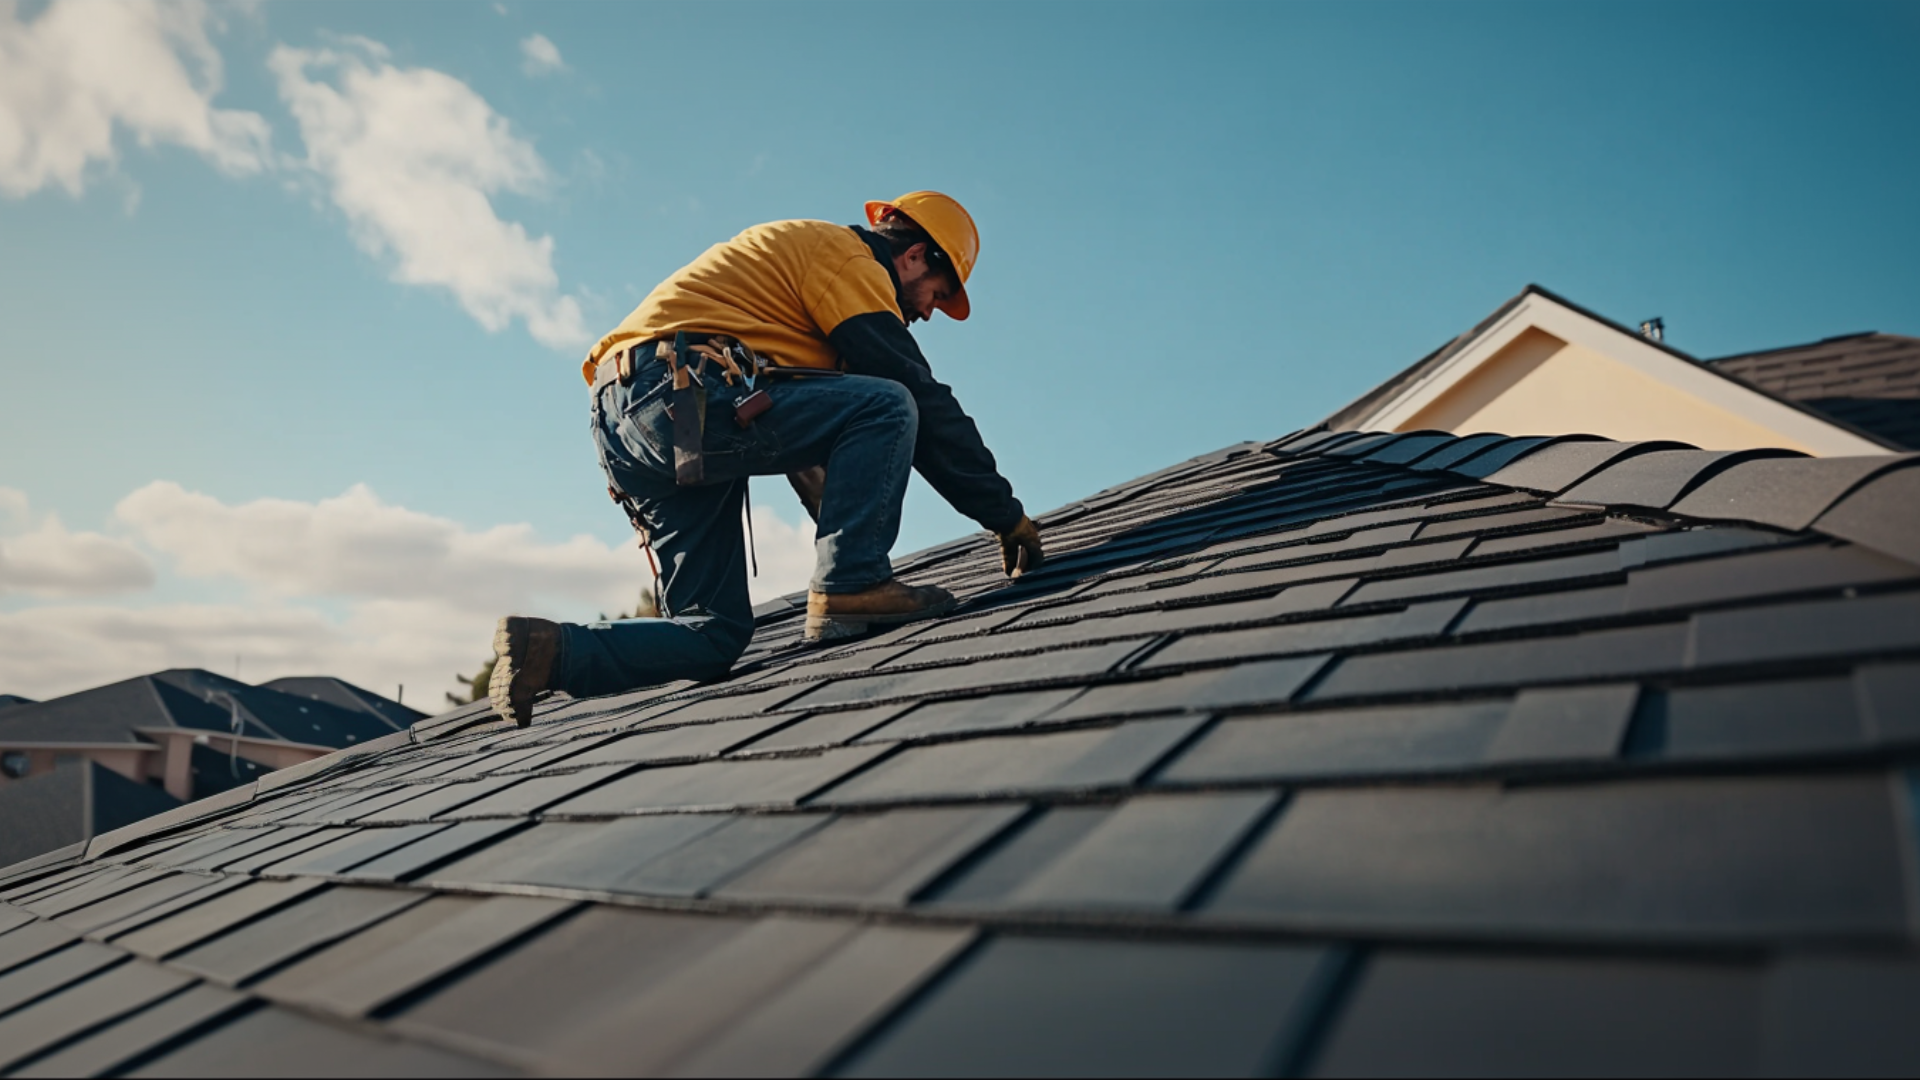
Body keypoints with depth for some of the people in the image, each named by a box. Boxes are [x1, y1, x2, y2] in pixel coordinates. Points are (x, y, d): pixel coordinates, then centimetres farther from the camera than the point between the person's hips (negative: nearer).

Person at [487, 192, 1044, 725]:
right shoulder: (843, 252, 3)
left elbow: (810, 433, 34)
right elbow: (920, 395, -4)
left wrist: (843, 535, 31)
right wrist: (1005, 513, 1)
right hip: (677, 396, -10)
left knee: (715, 637, 8)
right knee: (888, 405, -13)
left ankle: (550, 649, -1)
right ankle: (848, 587, -16)